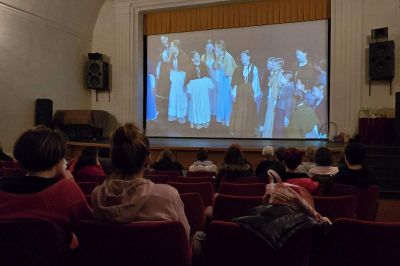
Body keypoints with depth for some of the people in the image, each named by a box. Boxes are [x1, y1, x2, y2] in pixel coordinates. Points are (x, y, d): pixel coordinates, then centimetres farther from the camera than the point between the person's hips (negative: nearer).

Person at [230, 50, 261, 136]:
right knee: (239, 111, 1)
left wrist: (255, 93, -4)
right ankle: (238, 130, 10)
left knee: (249, 111, 5)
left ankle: (248, 130, 15)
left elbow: (255, 82, 0)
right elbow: (235, 81, 2)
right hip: (240, 91, 1)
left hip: (249, 91, -1)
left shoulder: (254, 68, 1)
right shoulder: (239, 69, 6)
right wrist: (234, 92, -7)